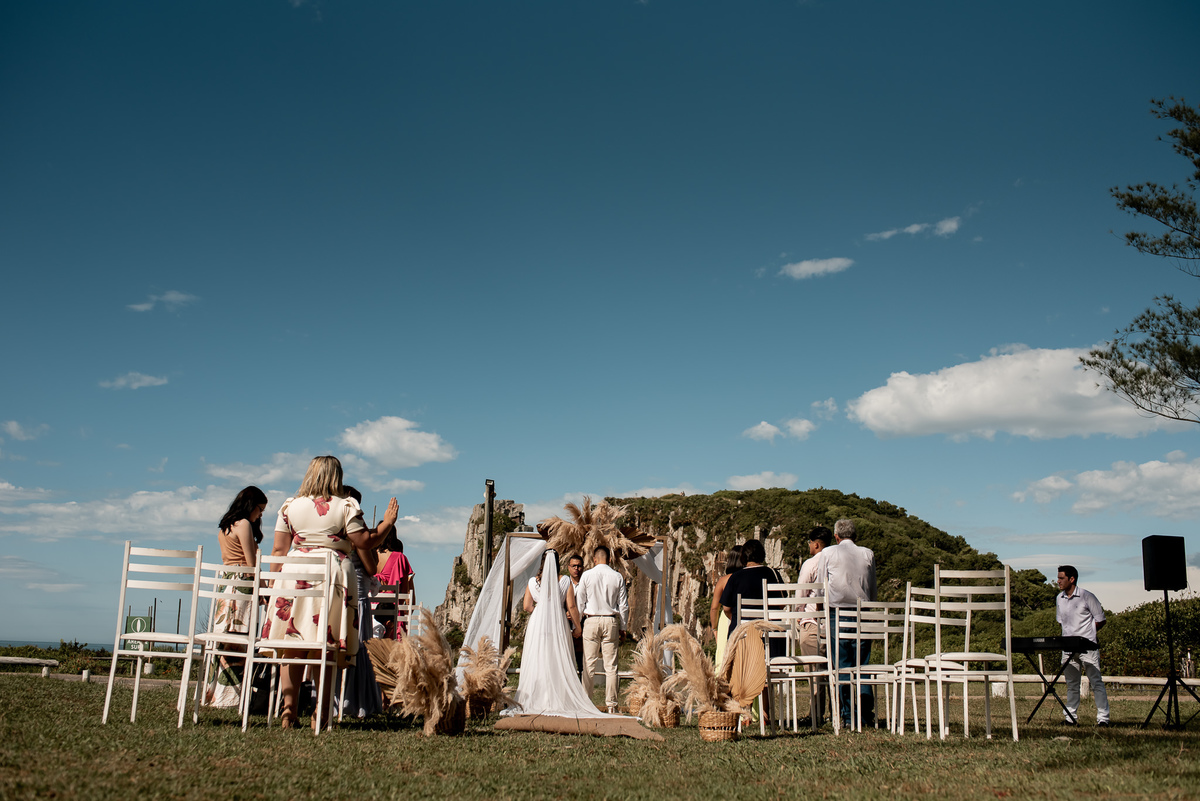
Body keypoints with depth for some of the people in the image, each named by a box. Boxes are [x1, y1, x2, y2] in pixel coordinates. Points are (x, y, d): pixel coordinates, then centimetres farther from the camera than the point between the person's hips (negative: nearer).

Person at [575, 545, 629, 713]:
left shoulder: (586, 575, -2)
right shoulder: (617, 577, 2)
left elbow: (579, 603, 2)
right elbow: (624, 605, 5)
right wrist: (622, 627, 14)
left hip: (591, 621, -1)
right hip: (611, 621, 1)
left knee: (589, 664, 2)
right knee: (611, 665, 2)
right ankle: (611, 705, 3)